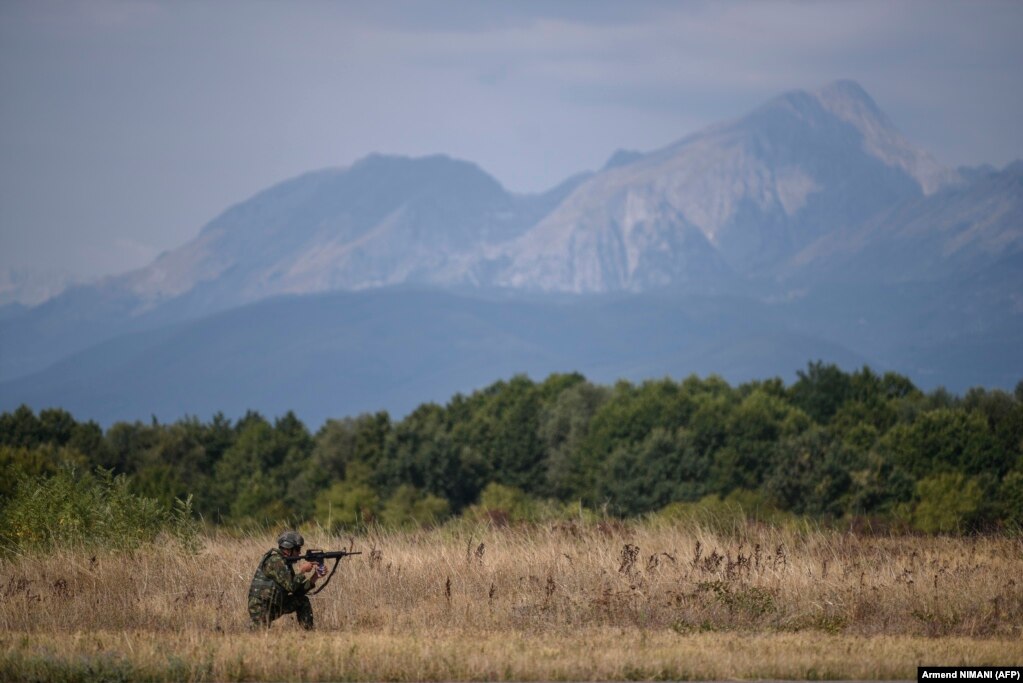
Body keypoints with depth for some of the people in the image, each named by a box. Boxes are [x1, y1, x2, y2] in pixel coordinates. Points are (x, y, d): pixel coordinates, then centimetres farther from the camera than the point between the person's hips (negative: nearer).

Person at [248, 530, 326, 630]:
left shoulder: (286, 562, 10)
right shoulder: (275, 561, -19)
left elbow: (298, 591, 8)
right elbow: (291, 586, -23)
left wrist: (316, 576, -1)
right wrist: (303, 570, -11)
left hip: (275, 605, 9)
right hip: (260, 608, -9)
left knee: (303, 601, 6)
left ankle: (310, 632, 8)